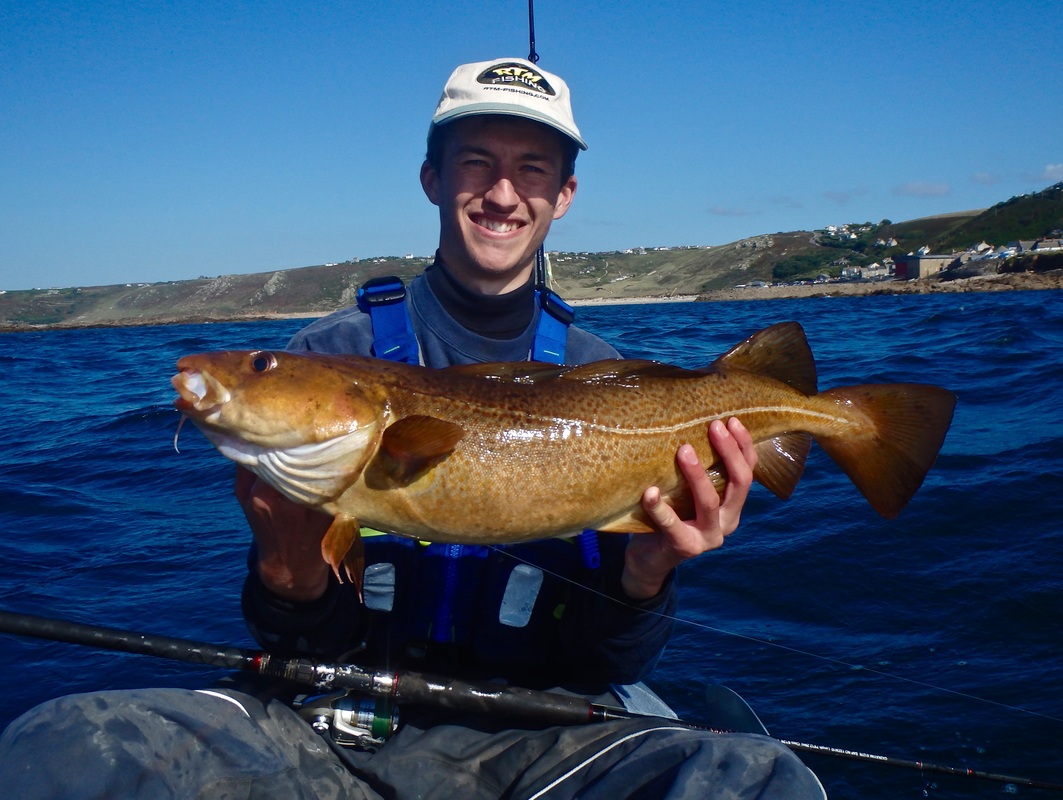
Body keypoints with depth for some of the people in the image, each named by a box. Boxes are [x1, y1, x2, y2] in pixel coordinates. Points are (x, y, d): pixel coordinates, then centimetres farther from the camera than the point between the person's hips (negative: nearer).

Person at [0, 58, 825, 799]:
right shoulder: (332, 357, -2)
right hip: (337, 732, 0)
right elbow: (312, 648, -1)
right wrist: (292, 576, -24)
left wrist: (646, 575, -21)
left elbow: (607, 666, 1)